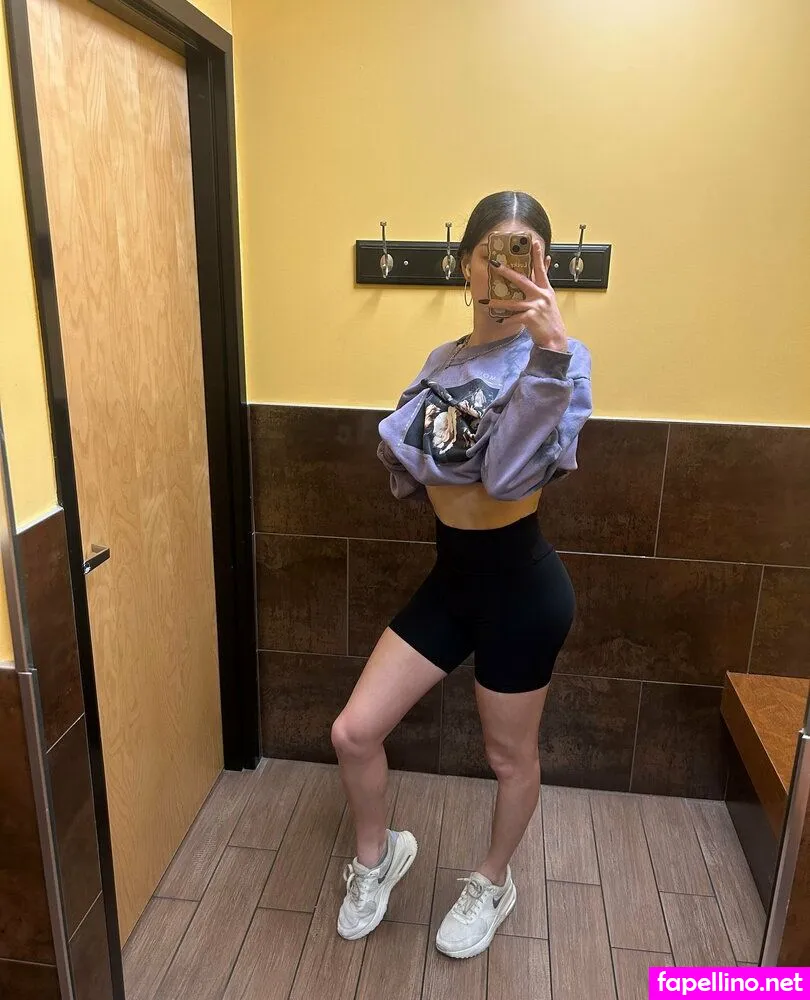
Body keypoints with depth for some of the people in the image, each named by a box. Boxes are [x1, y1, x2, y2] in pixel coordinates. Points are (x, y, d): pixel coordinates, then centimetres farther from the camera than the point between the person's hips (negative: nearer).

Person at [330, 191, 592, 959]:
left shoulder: (546, 358, -14)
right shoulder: (446, 360, 8)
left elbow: (512, 471, -32)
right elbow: (402, 469, 11)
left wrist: (552, 345, -43)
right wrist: (407, 454, -11)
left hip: (520, 584, -6)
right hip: (451, 577, 6)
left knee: (509, 755, 16)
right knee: (353, 732, 7)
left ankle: (493, 885, 45)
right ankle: (378, 854, 37)